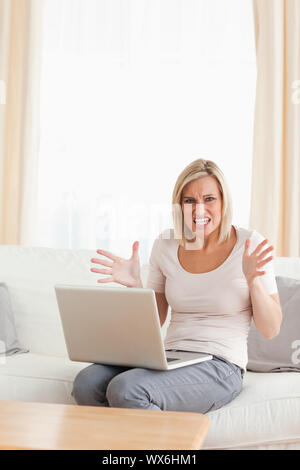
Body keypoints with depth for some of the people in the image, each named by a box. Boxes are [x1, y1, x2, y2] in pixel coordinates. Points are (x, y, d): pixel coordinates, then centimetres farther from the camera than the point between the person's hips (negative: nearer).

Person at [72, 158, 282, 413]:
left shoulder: (249, 244, -4)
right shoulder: (166, 244, 8)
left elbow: (271, 330, -2)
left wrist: (253, 280, -17)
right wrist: (135, 285, -3)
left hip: (221, 366, -4)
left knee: (125, 389, -29)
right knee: (86, 383, -22)